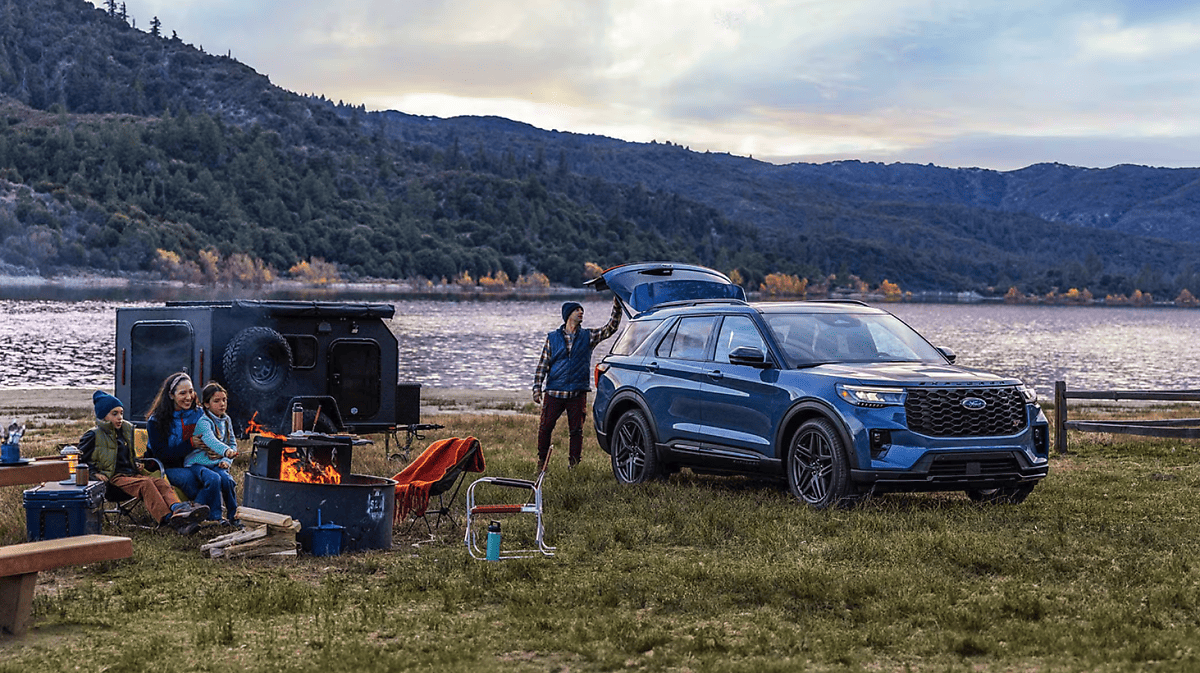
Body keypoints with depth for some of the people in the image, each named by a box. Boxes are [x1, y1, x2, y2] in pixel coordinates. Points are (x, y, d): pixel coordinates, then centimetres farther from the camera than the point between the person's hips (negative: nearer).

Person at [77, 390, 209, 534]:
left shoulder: (128, 429, 22)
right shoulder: (94, 435, 2)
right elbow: (80, 460, 4)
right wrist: (95, 473, -9)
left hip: (133, 473, 6)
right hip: (114, 478, -6)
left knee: (160, 482, -27)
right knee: (145, 484, -34)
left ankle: (177, 508, -59)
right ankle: (168, 518, -57)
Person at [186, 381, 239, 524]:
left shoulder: (227, 420, 11)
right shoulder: (204, 421, -14)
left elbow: (233, 443, 16)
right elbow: (210, 439, -34)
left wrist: (227, 461, -3)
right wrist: (226, 451, -53)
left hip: (216, 463, 5)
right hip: (197, 463, -5)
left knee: (227, 479, -23)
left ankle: (233, 515, -7)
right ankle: (215, 517, -22)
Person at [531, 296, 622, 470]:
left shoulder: (588, 336, 11)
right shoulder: (552, 338, 8)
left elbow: (611, 328, 4)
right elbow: (543, 364, 8)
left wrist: (616, 307, -8)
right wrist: (537, 387, 2)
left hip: (577, 393, 1)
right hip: (553, 392, -1)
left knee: (576, 430, 0)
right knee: (545, 428, 0)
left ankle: (573, 465, 7)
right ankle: (542, 461, 15)